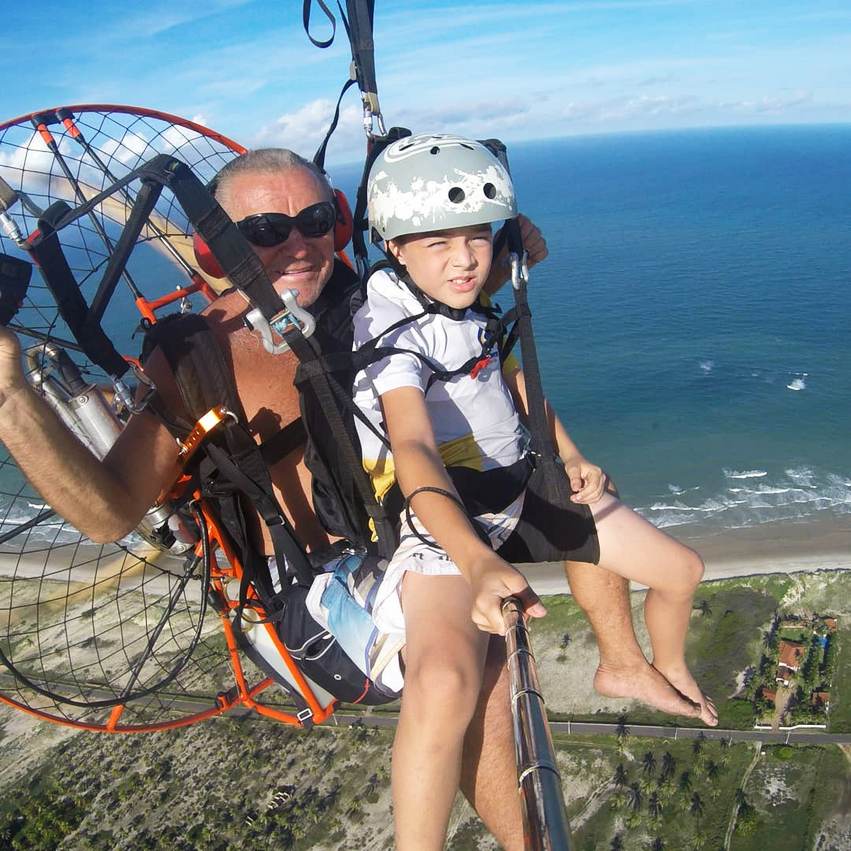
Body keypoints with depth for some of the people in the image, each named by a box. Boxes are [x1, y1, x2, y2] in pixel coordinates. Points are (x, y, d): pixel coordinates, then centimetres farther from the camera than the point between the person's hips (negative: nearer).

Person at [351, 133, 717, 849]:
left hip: (520, 489, 8)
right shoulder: (389, 331, -22)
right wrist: (478, 564, -53)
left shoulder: (469, 300, 2)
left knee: (682, 571, 12)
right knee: (447, 683, -38)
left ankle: (667, 672, 44)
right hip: (445, 521, -7)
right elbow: (413, 450, -37)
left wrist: (570, 454, 4)